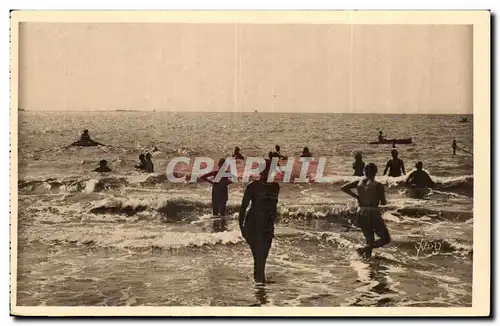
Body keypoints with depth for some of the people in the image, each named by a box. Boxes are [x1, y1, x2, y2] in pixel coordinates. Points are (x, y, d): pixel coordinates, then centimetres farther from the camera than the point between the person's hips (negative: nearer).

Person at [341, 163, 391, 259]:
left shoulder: (359, 182, 4)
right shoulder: (378, 185, -10)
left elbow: (343, 188, 2)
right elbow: (383, 202, -8)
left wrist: (356, 196, 8)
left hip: (362, 215, 6)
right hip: (373, 215, -6)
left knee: (370, 241, 20)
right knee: (386, 239, 8)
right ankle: (363, 249, -12)